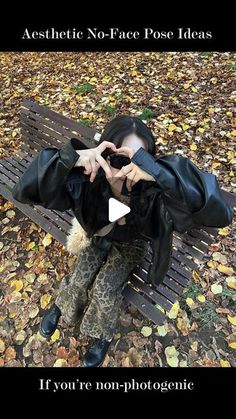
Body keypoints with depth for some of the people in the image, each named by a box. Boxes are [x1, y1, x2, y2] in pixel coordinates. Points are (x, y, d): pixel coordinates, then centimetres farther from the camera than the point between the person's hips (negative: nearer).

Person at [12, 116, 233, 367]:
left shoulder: (154, 191, -41)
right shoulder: (87, 179, -34)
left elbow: (219, 212, -53)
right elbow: (24, 190, -37)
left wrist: (159, 172, -63)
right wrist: (71, 157, -53)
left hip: (131, 243, -1)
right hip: (98, 236, 2)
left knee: (104, 290, -11)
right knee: (79, 281, -6)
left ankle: (104, 335, 24)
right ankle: (61, 305, 32)